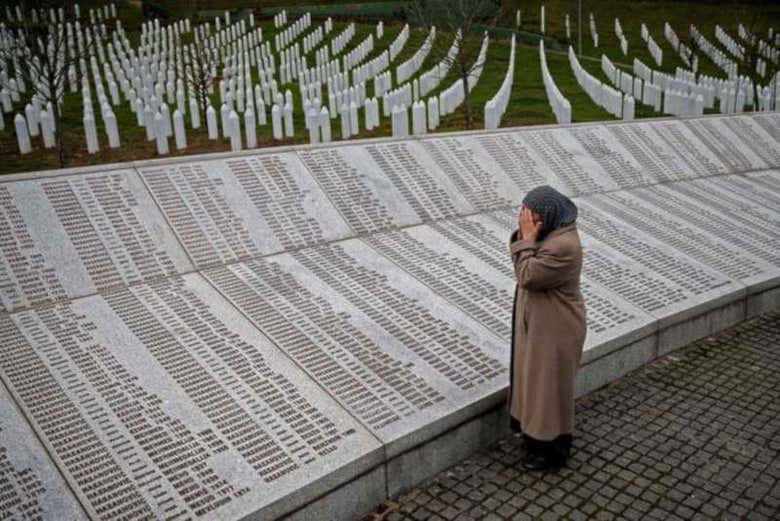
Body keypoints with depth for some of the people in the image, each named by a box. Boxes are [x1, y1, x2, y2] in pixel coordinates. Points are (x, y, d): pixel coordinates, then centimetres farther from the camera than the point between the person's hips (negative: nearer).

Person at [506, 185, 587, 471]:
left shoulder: (563, 246, -30)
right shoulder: (550, 232, 0)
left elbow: (527, 276, -27)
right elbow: (521, 263, 5)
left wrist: (528, 238, -24)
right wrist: (523, 234, -10)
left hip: (555, 329, -9)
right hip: (539, 321, 10)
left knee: (550, 384, 6)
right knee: (536, 378, 22)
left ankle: (552, 448, 25)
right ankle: (537, 432, 41)